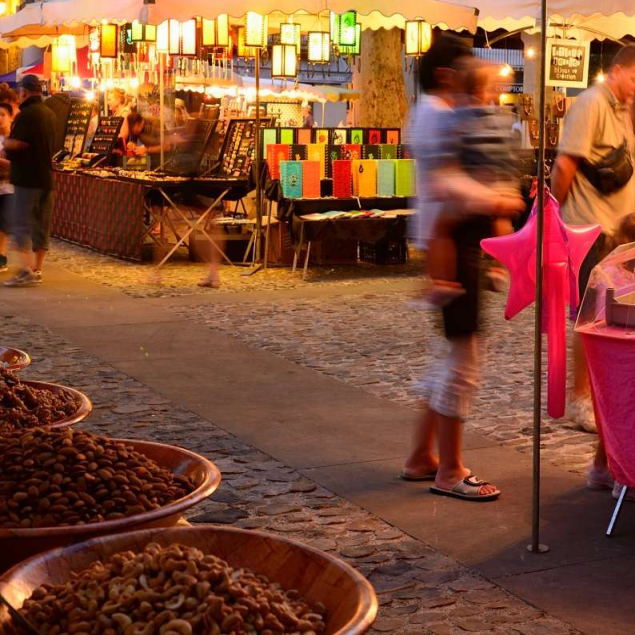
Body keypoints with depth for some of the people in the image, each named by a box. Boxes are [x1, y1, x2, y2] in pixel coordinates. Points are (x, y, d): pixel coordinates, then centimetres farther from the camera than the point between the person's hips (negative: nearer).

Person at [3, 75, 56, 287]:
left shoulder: (25, 114, -15)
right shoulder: (50, 114, 11)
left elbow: (15, 144, -22)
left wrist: (5, 143, 0)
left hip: (27, 178, -8)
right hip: (47, 176, 8)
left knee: (21, 224, -7)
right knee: (42, 226, 10)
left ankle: (26, 271, -15)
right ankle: (37, 270, 15)